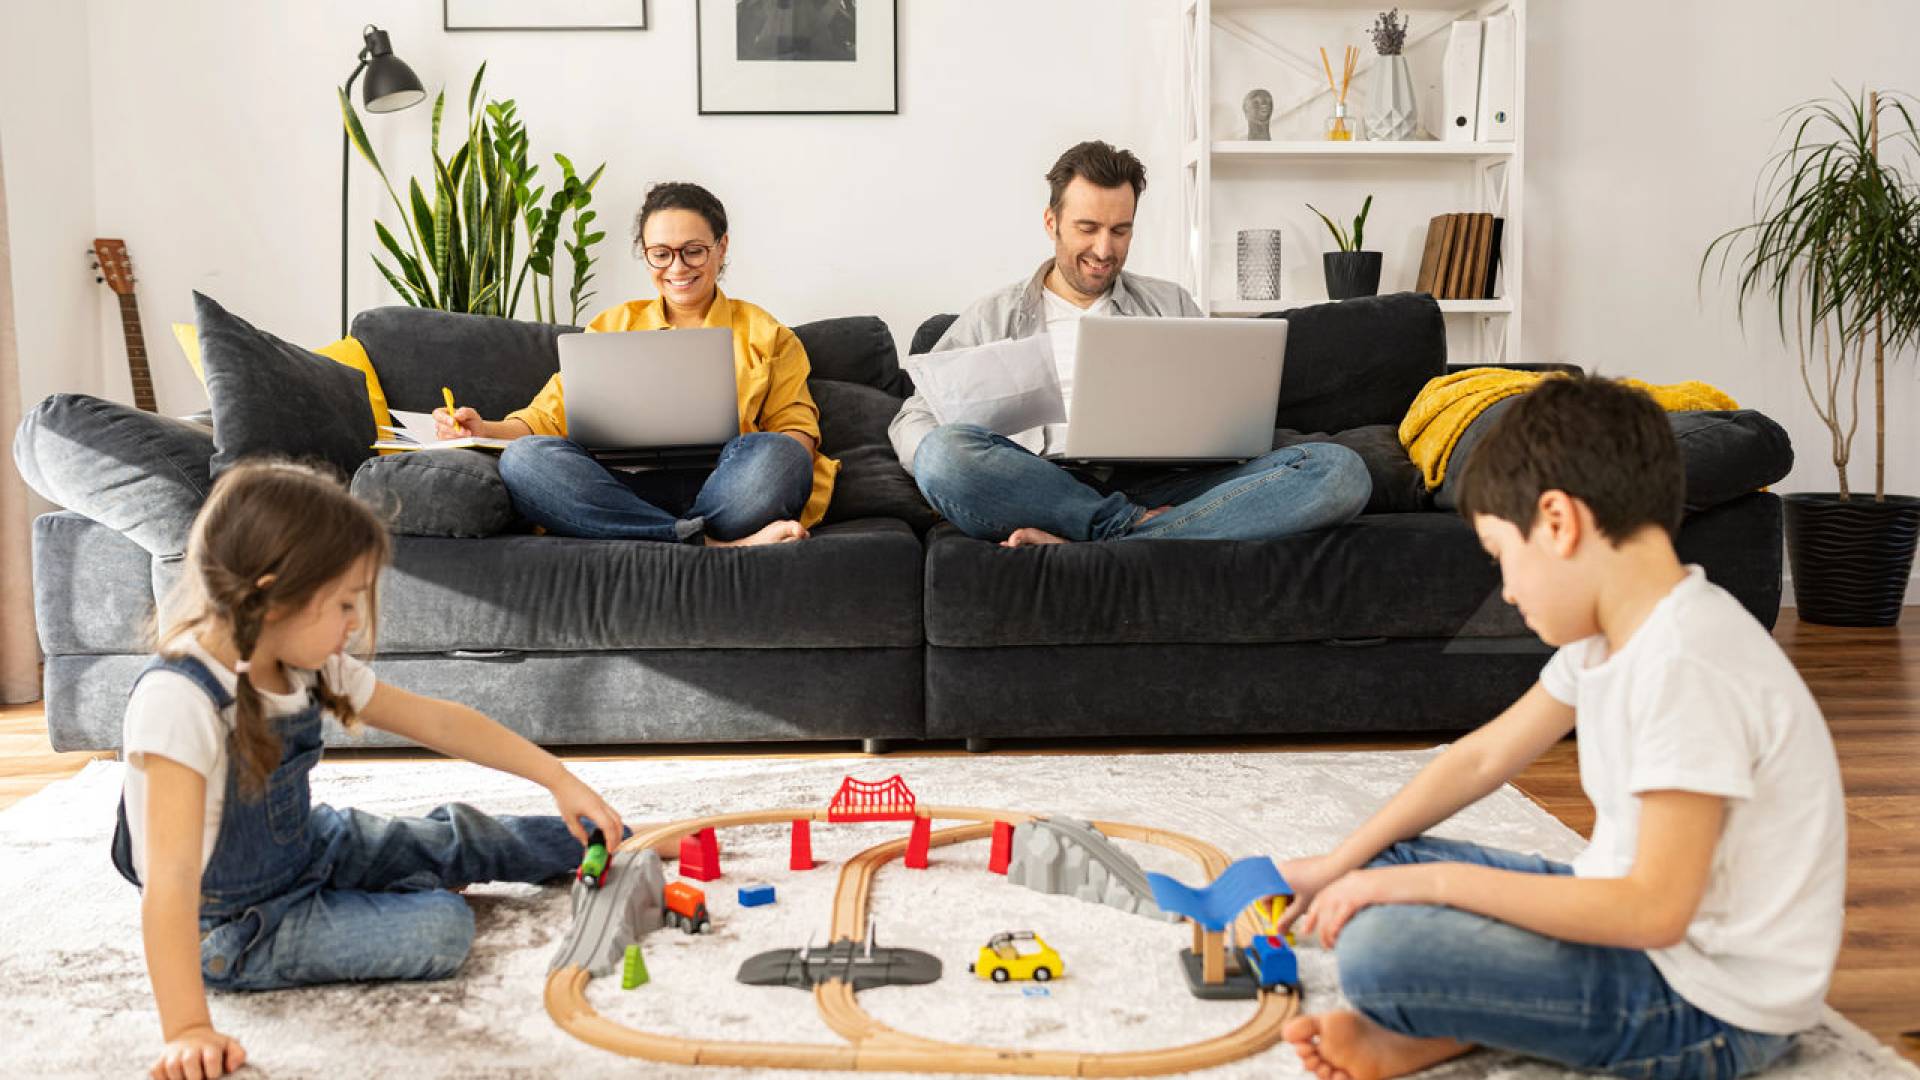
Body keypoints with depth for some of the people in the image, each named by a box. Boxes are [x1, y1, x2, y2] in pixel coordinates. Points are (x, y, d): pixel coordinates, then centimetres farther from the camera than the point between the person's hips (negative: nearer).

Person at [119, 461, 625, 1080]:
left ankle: (593, 840, 40)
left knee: (460, 836, 14)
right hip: (238, 928, -7)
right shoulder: (177, 700, -33)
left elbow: (436, 721, -1)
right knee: (440, 928, -19)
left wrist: (558, 779, -2)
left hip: (308, 848, 7)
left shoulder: (305, 667, -9)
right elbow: (168, 884, -37)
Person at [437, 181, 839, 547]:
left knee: (776, 454, -35)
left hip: (719, 489, -2)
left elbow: (797, 428, 10)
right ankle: (713, 545, -35)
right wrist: (485, 430, -6)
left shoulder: (766, 335, 19)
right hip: (623, 492, 3)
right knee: (522, 458, -29)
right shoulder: (610, 327, 24)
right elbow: (551, 416, 15)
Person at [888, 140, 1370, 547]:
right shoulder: (994, 318, 18)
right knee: (944, 452, -35)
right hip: (1044, 487, -2)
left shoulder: (1171, 305, 24)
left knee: (1339, 468, -24)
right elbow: (911, 421, 12)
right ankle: (1135, 528, -24)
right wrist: (952, 475, -11)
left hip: (1159, 486, 2)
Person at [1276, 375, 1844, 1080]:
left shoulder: (1688, 665, -27)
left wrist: (1438, 882, -22)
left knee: (1379, 947, -25)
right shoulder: (1615, 629, 3)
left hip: (1710, 1008, -10)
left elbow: (1655, 909, -28)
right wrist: (1335, 866, 8)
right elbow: (1484, 756, 11)